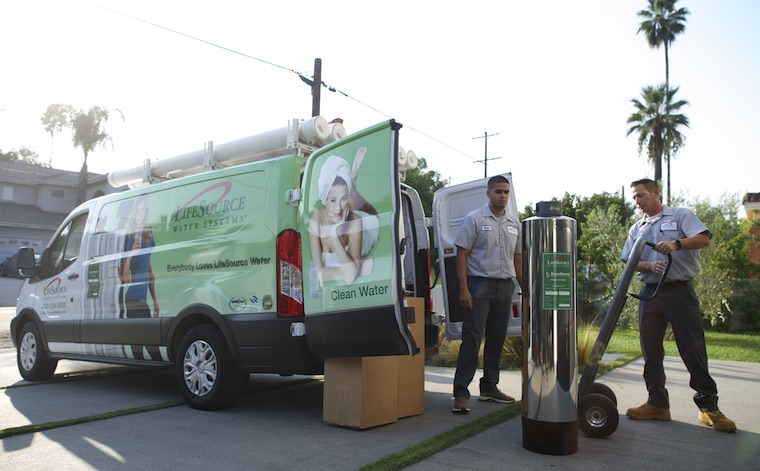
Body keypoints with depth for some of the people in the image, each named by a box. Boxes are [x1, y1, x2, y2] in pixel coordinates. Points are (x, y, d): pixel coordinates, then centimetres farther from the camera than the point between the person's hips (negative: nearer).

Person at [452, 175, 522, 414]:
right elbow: (462, 254, -8)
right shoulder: (475, 219, -3)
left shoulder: (515, 224, 13)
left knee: (497, 339, 11)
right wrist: (463, 289, -15)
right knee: (472, 338, -9)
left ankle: (489, 387, 23)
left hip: (505, 286, 6)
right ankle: (461, 392, -6)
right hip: (480, 284, -5)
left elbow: (518, 258, 18)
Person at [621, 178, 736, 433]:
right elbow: (630, 262, 8)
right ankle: (658, 403, 12)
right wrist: (649, 266, -13)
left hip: (680, 290, -4)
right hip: (650, 293, 4)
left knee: (693, 348, -6)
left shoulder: (681, 216, 7)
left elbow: (704, 238, -8)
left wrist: (676, 244, -25)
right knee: (650, 349, 4)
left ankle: (709, 406, 3)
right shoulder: (636, 229, 16)